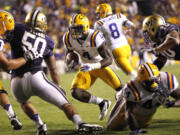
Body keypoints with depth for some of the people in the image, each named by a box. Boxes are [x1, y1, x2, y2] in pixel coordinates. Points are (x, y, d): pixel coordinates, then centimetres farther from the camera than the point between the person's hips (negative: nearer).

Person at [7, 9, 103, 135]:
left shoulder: (17, 30, 10)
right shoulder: (46, 41, 17)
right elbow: (53, 69, 23)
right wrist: (59, 87, 34)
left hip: (16, 82, 1)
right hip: (36, 77, 0)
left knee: (24, 102, 33)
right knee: (64, 103, 5)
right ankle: (80, 124, -20)